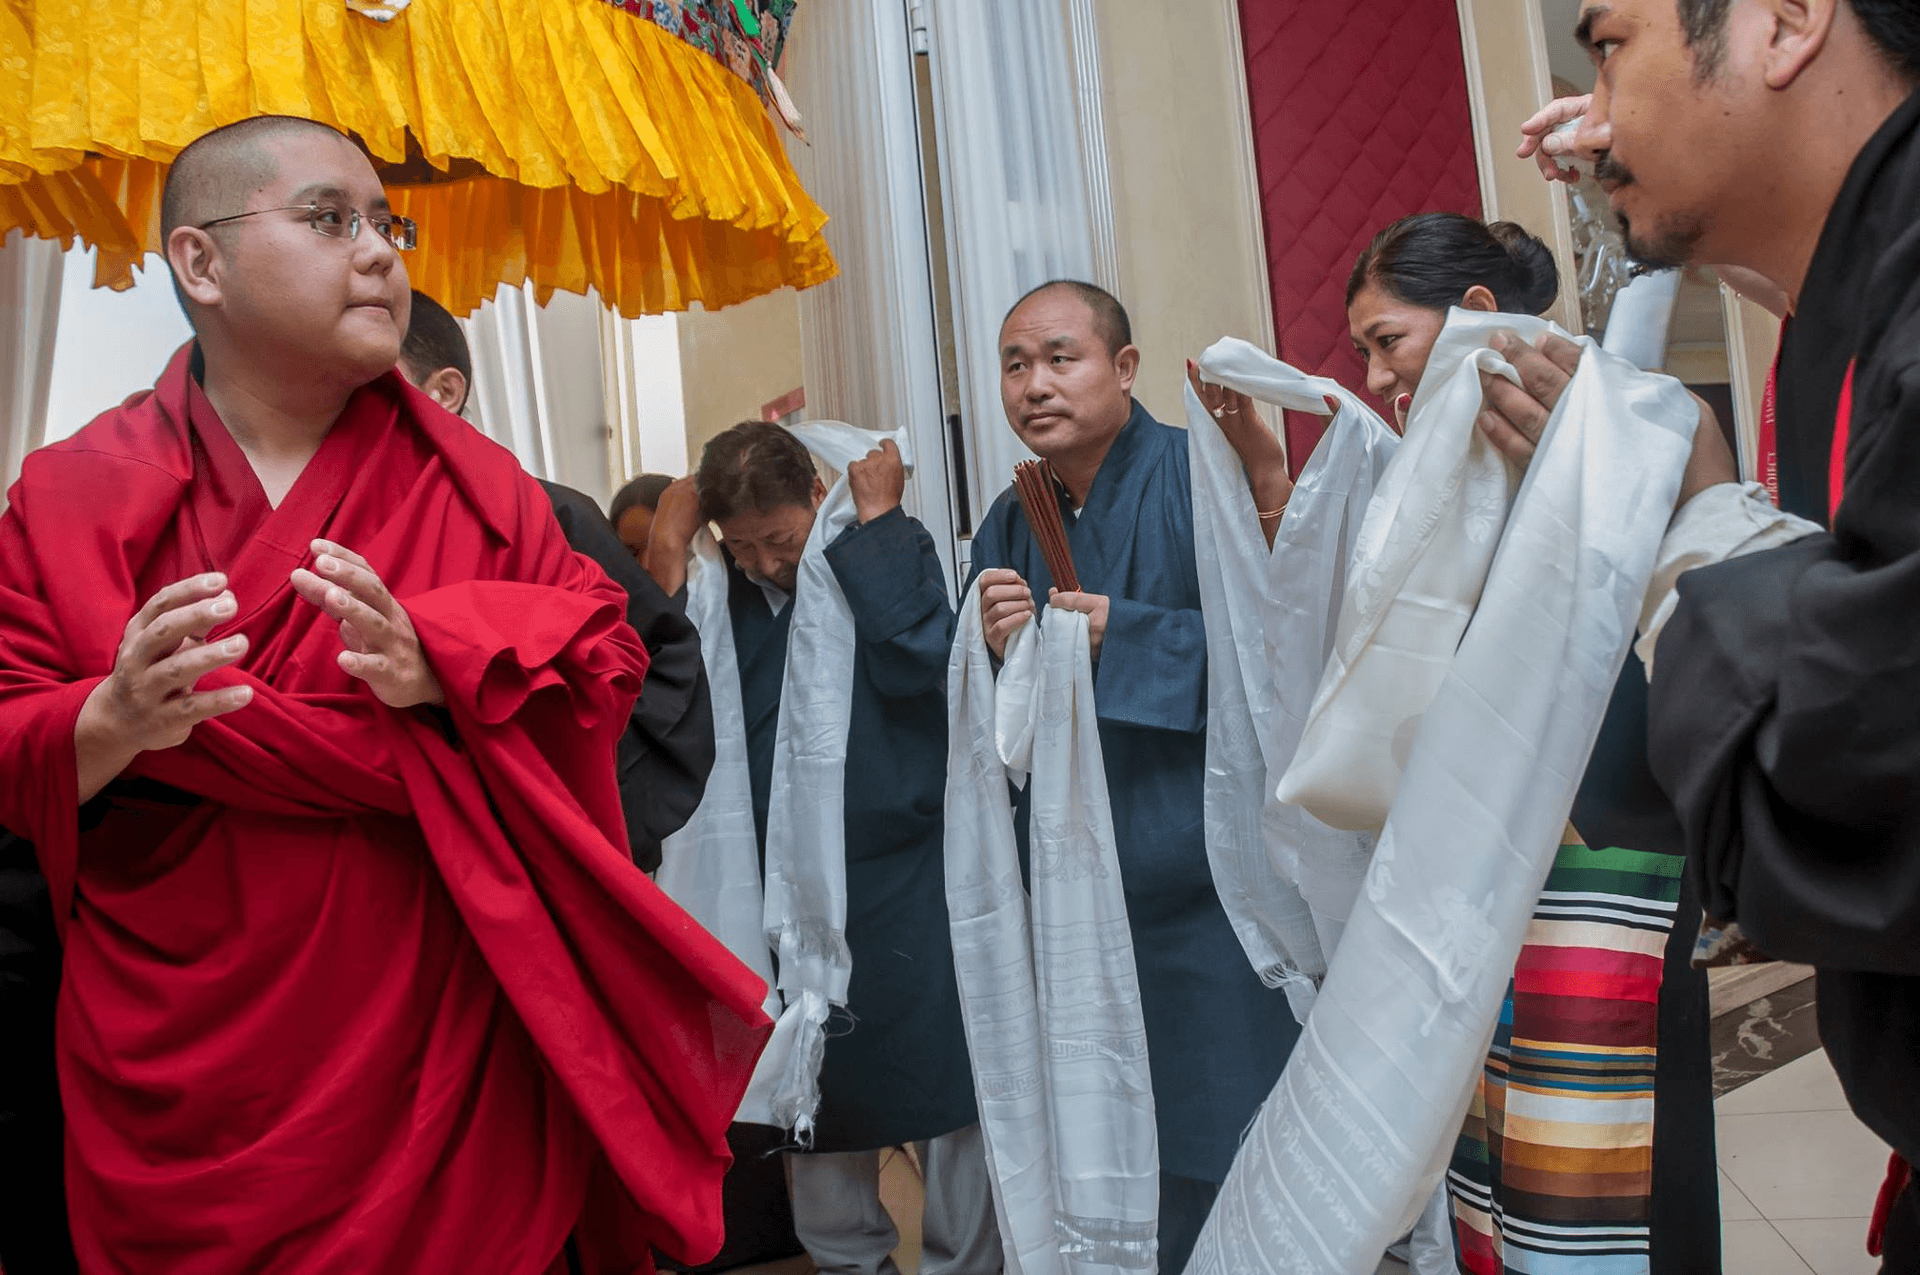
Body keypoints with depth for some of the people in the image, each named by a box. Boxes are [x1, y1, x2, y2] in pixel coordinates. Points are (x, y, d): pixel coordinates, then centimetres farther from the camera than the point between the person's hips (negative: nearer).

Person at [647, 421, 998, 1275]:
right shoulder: (723, 598, 2)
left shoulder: (890, 564, -6)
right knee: (818, 1087, 16)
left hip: (906, 881, -3)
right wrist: (667, 563, -14)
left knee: (941, 1076, 8)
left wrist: (879, 520, -18)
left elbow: (916, 661, -25)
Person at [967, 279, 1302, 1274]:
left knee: (1212, 1175, 6)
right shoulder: (1009, 526, 9)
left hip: (1202, 886, -5)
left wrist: (1126, 635, -21)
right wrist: (991, 648, -12)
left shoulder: (1200, 479, -9)